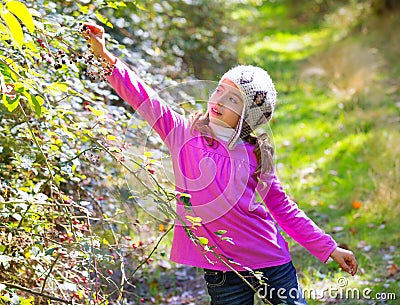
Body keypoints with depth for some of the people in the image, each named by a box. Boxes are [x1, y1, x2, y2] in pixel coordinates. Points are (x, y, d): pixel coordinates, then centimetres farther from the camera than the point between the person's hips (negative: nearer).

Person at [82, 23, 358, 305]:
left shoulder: (256, 155, -1)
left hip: (272, 262, 1)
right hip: (223, 274, 0)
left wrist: (329, 248, 6)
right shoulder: (183, 134, -1)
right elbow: (143, 98, -8)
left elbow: (283, 208, 7)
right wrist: (105, 56, -18)